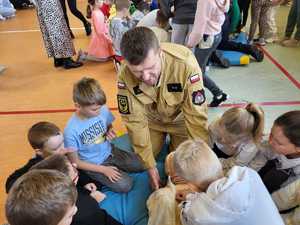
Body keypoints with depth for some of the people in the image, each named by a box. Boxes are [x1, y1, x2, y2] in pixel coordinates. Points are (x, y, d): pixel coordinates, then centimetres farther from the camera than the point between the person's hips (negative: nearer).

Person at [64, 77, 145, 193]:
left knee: (141, 164, -3)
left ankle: (115, 167, 15)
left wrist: (110, 132, -17)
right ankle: (101, 175, 8)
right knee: (125, 185, -16)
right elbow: (75, 162, -15)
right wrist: (103, 169, -17)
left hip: (110, 151, 5)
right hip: (94, 165, -4)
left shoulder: (103, 110, -16)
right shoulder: (71, 131, -27)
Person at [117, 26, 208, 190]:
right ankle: (162, 139, 31)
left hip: (180, 118, -1)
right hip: (151, 119, 2)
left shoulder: (185, 62, -39)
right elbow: (135, 121, -20)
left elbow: (197, 115, -31)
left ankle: (173, 140, 28)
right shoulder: (125, 77, -30)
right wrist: (150, 165, -18)